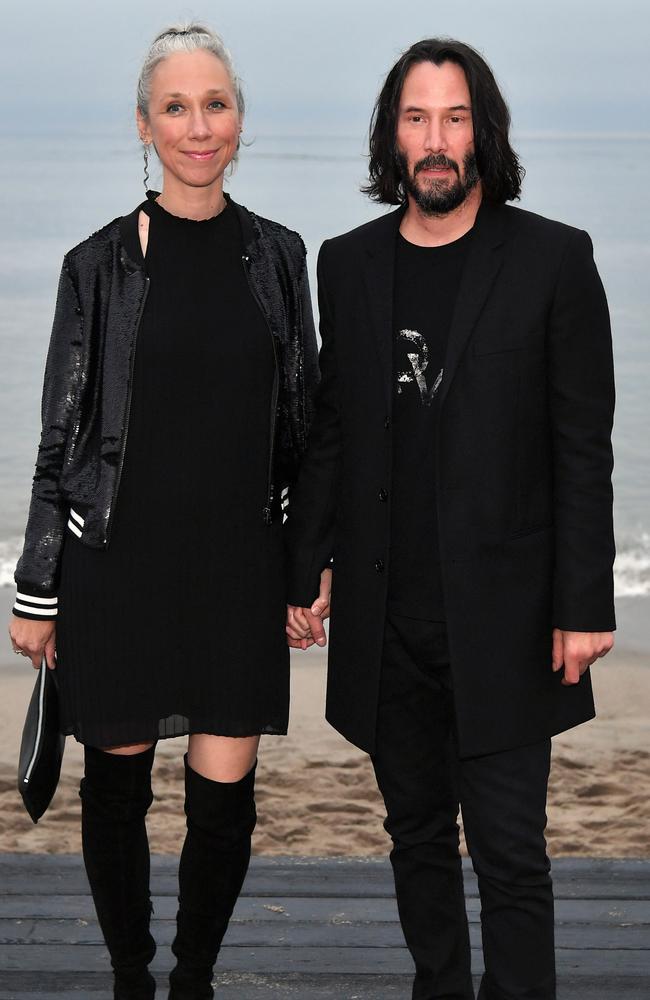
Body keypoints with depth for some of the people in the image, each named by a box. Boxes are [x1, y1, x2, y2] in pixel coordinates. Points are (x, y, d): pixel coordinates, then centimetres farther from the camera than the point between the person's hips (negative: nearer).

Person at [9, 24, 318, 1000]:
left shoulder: (278, 255, 6)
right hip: (119, 562, -1)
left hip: (239, 565, 2)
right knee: (119, 783, 8)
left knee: (226, 798, 1)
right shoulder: (101, 262, -1)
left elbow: (303, 418, 11)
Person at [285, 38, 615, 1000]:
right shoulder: (347, 264, 8)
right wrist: (308, 573, 9)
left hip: (500, 618, -4)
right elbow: (328, 432, 13)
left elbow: (582, 448, -5)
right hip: (385, 619, 4)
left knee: (510, 855, -2)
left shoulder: (552, 259, -4)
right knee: (418, 837, 15)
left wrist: (583, 606, -9)